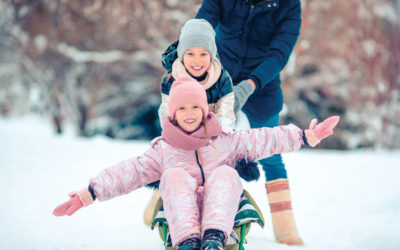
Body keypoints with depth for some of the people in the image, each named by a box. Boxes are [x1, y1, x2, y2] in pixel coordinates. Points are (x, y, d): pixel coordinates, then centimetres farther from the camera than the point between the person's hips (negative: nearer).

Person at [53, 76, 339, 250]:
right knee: (175, 174, -27)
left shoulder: (225, 140, 18)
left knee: (226, 173, -27)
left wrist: (305, 137, -1)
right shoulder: (162, 149, 17)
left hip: (219, 208, 0)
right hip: (181, 211, 0)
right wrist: (90, 192, -1)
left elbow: (264, 140, 10)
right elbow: (128, 172, 9)